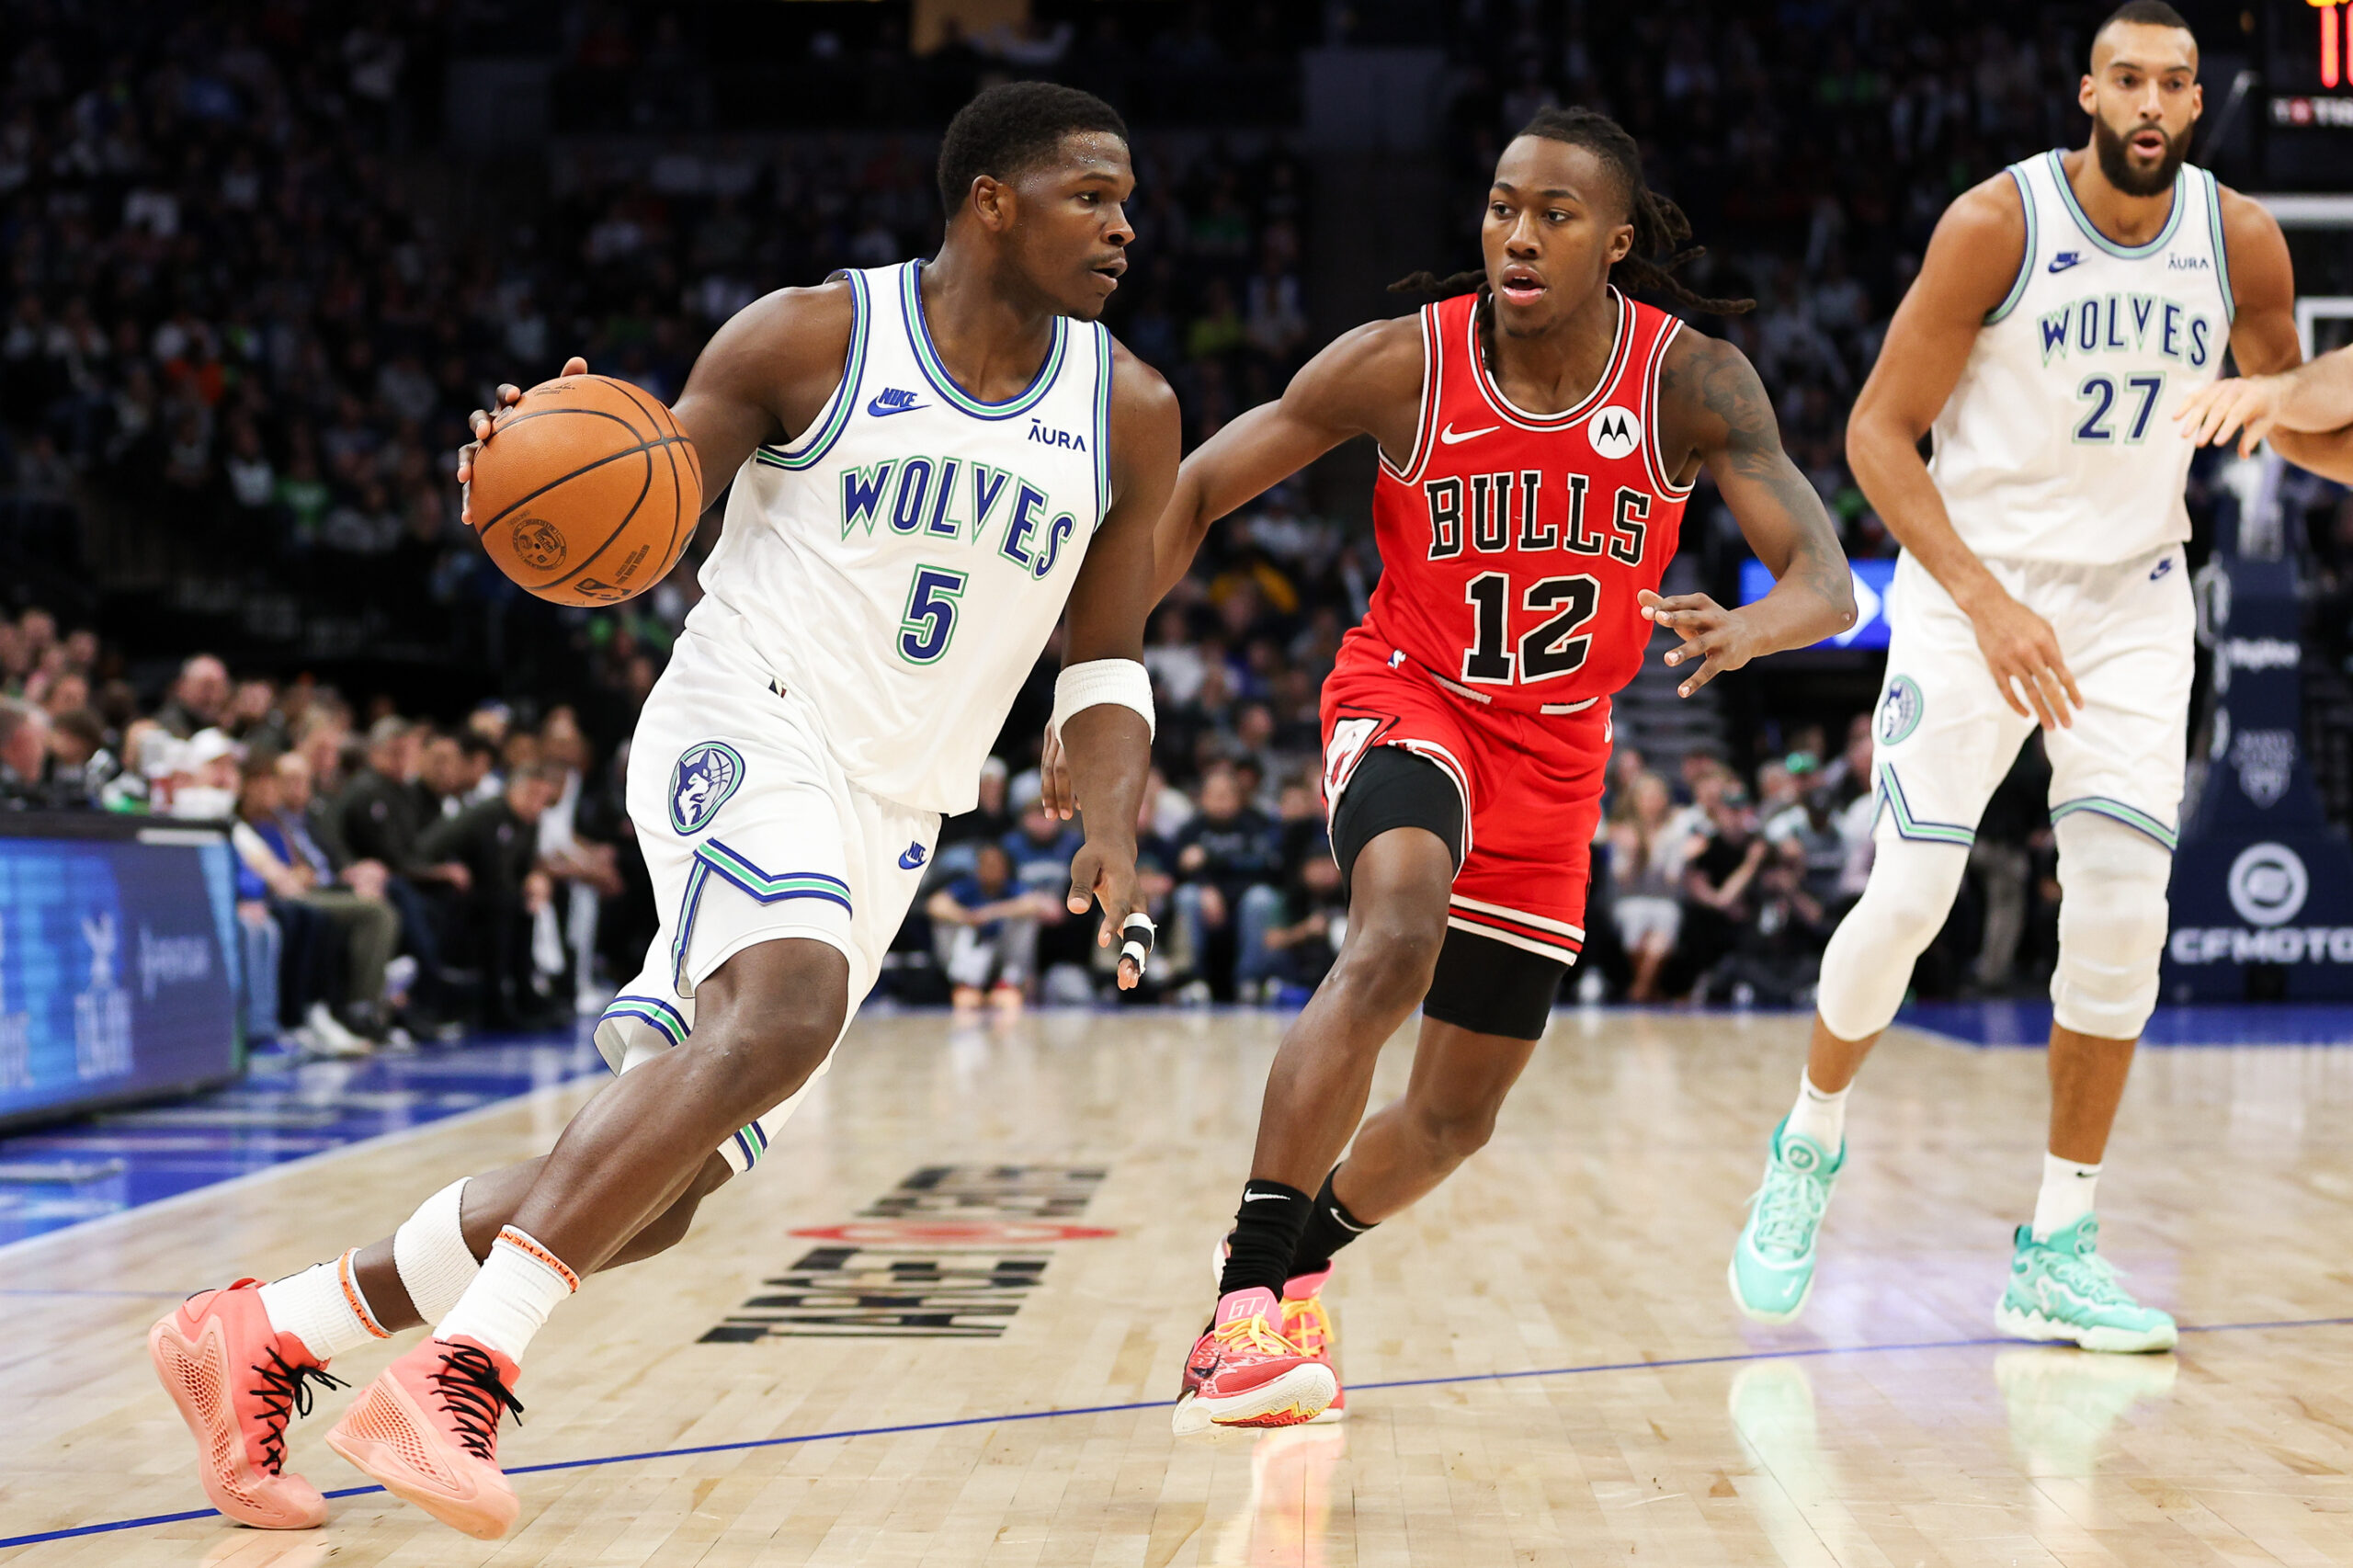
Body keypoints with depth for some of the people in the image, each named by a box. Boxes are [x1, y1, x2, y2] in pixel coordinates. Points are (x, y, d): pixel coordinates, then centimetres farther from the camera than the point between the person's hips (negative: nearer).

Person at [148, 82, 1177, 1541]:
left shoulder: (1130, 412, 6)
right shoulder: (809, 338, -6)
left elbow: (1105, 659, 12)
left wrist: (1114, 828, -5)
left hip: (887, 821, 6)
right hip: (749, 725, -6)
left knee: (646, 1199, 3)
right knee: (785, 1012, -37)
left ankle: (264, 1336, 16)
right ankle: (463, 1369, -36)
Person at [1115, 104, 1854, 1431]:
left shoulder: (1693, 383, -17)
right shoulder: (1403, 364, -18)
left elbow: (1826, 581, -24)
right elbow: (1200, 487, -8)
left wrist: (1747, 629, -47)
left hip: (1555, 748, 3)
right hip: (1408, 695, -3)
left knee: (1461, 1111, 8)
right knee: (1399, 936, -35)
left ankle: (1294, 1275, 36)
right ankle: (1249, 1298, -31)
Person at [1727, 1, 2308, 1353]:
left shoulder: (2241, 241, -4)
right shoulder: (1998, 223, -15)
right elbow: (1878, 431, -13)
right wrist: (1987, 602, -23)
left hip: (2134, 602, 3)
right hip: (1973, 588, -3)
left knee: (2123, 915, -8)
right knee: (1908, 900, -9)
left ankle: (2058, 1249, 3)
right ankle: (1812, 1142, 20)